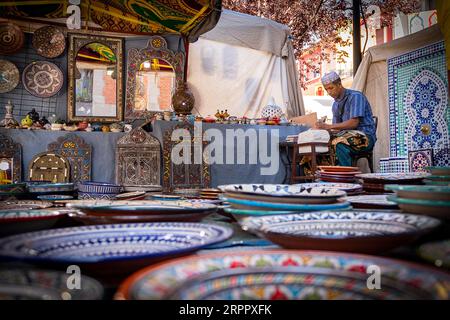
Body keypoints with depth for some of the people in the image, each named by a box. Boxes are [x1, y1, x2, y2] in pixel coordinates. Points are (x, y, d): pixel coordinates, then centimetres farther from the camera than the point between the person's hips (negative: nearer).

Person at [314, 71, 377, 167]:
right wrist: (323, 129, -7)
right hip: (347, 135, 7)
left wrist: (328, 126, -21)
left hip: (365, 137, -7)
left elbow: (354, 123, -18)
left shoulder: (355, 96, -7)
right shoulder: (336, 104, 17)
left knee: (340, 144, -36)